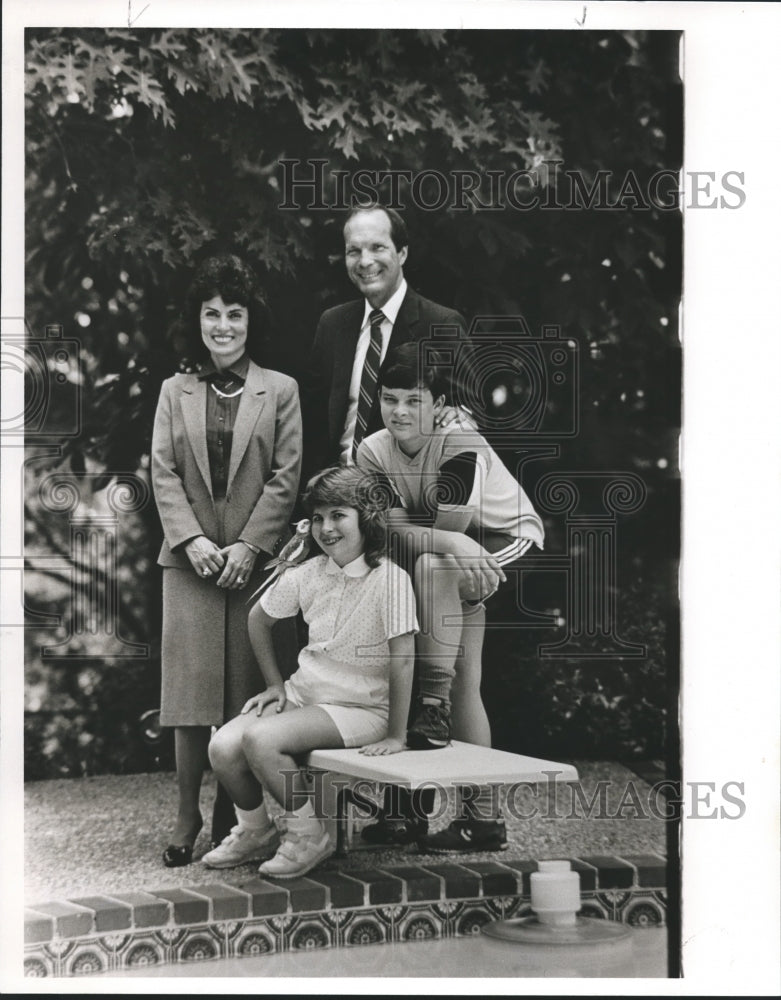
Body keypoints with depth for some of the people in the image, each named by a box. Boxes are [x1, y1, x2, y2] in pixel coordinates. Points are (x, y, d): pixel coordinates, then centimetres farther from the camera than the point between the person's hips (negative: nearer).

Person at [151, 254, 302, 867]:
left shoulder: (280, 391, 5)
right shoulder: (175, 392, 11)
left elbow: (285, 478, -1)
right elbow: (164, 474, 4)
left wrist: (248, 545, -11)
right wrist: (193, 540, -10)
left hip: (256, 558, -1)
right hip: (191, 559, 1)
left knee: (248, 692, 1)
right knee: (191, 687, -2)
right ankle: (187, 818, 3)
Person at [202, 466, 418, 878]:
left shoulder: (390, 580, -17)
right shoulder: (309, 573, 1)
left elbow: (402, 658, -17)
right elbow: (258, 618, 18)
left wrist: (395, 736, -17)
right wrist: (275, 685, 14)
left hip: (359, 708, -6)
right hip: (302, 691, 6)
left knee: (260, 739, -28)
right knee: (223, 747, -17)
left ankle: (308, 835, -6)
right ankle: (255, 832, 11)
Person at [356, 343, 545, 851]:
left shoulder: (462, 443, -24)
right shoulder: (374, 450, -10)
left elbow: (448, 527, -25)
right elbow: (391, 528, -20)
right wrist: (455, 544, -34)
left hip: (513, 545, -6)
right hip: (455, 570, 6)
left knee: (433, 566, -34)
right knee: (463, 682, -5)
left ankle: (433, 710, -27)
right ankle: (482, 815, -1)